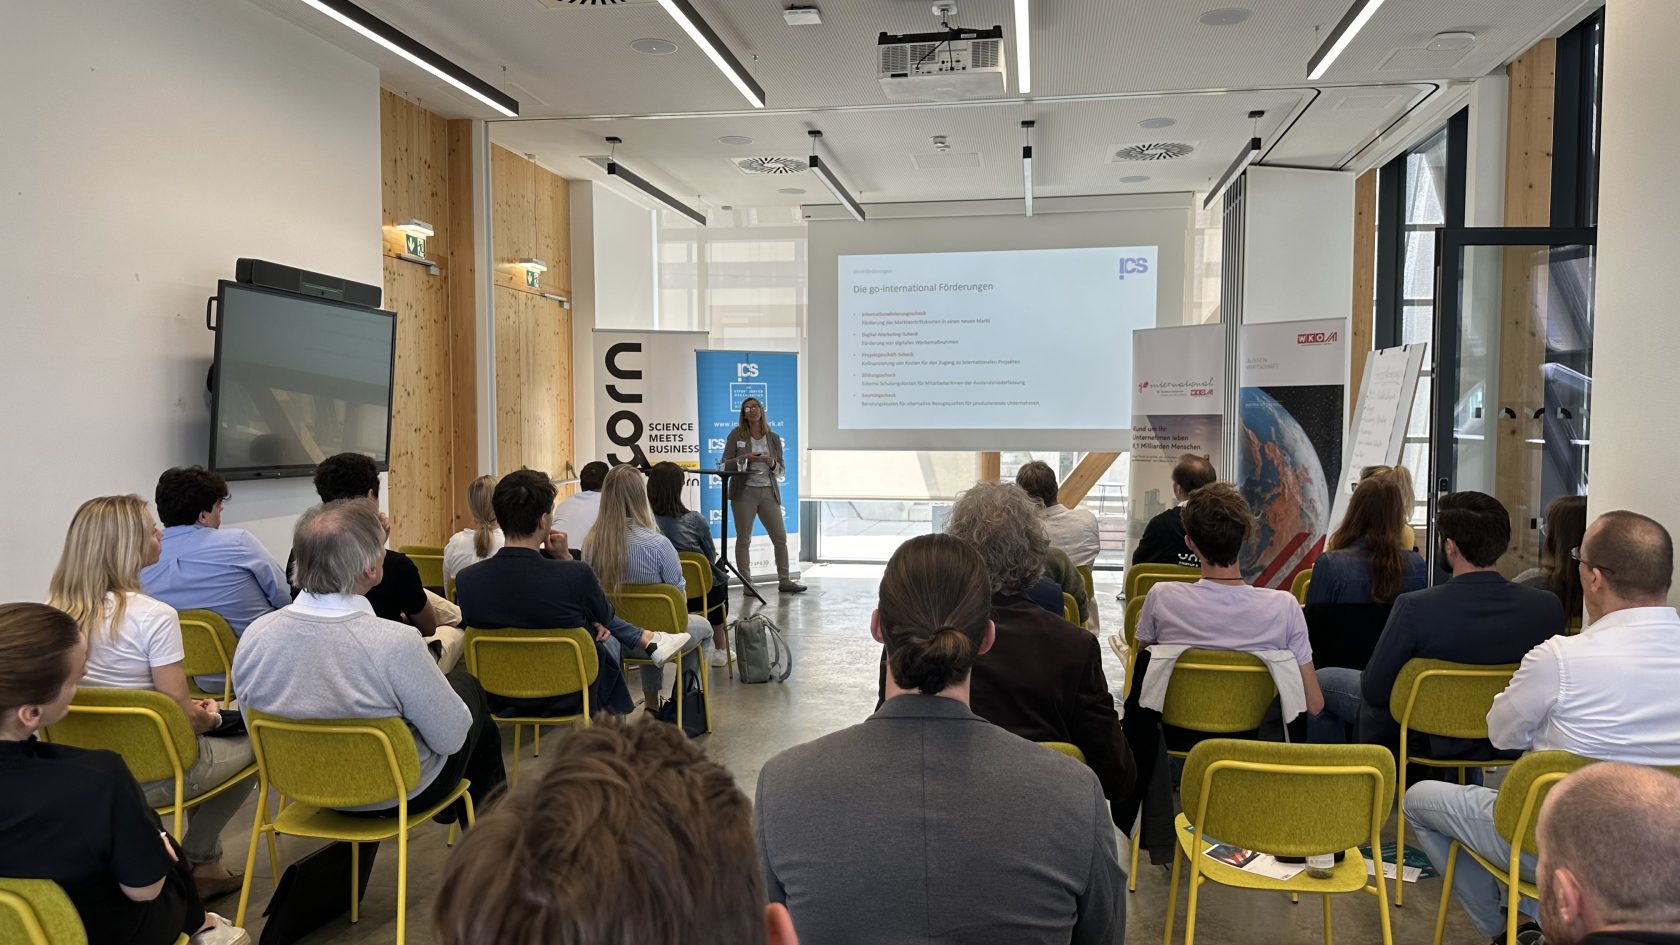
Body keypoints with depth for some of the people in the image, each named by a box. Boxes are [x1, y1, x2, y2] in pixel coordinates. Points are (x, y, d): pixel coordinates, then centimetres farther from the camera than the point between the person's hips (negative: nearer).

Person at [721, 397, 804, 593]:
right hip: (744, 491, -3)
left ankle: (784, 581, 12)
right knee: (744, 539, 0)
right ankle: (747, 583, 7)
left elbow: (781, 471, 12)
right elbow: (725, 465, 0)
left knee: (780, 538, 2)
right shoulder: (736, 435, 2)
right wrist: (743, 458, -15)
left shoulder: (773, 438, 9)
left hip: (769, 492, 3)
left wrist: (773, 464, -10)